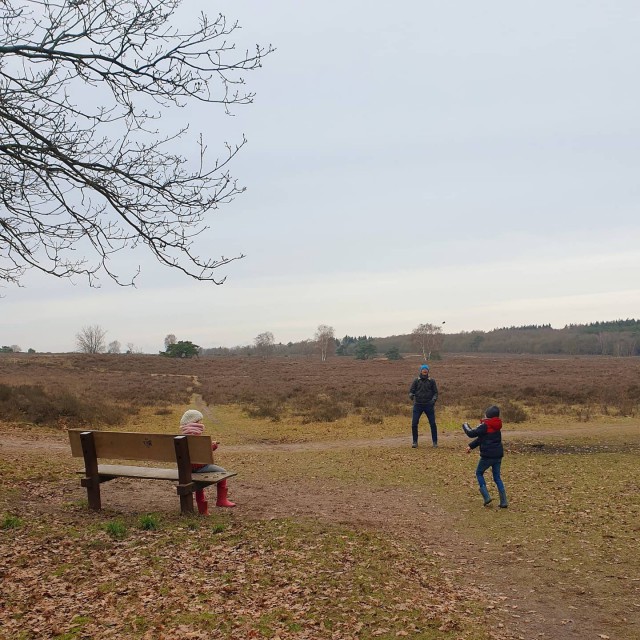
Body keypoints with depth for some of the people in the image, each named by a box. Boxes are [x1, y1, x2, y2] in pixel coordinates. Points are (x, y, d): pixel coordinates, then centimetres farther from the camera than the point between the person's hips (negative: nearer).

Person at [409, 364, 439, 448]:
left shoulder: (431, 381, 3)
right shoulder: (416, 381, 3)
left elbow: (435, 392, 5)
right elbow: (411, 391, 3)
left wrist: (434, 399, -14)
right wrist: (411, 395, -20)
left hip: (429, 405, 0)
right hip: (418, 405, 0)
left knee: (433, 423, -3)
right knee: (414, 423, -6)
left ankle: (435, 441, 11)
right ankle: (415, 441, 7)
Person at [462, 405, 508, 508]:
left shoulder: (485, 426, -17)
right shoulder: (496, 426, 11)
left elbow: (471, 434, -16)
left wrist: (465, 425, 3)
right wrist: (471, 446, 16)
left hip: (487, 456, -7)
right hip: (498, 455, 7)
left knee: (479, 473, 13)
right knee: (497, 477, 14)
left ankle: (486, 496, 3)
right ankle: (504, 501, 9)